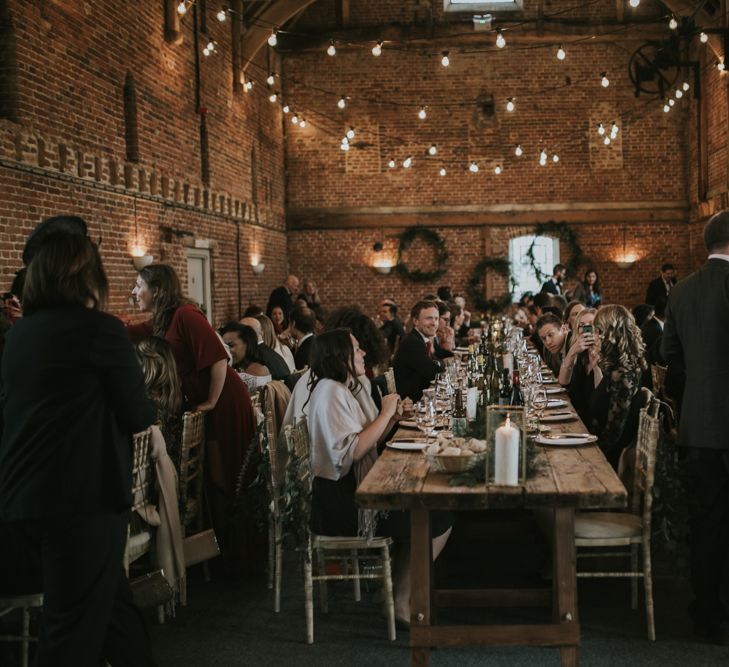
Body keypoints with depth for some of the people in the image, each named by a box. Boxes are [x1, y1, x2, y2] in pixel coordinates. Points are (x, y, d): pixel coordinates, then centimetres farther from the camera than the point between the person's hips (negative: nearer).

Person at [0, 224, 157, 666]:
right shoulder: (100, 328, -13)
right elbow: (138, 416, -6)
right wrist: (150, 407, 14)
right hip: (82, 497, -7)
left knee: (112, 601, 21)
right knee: (76, 627, 4)